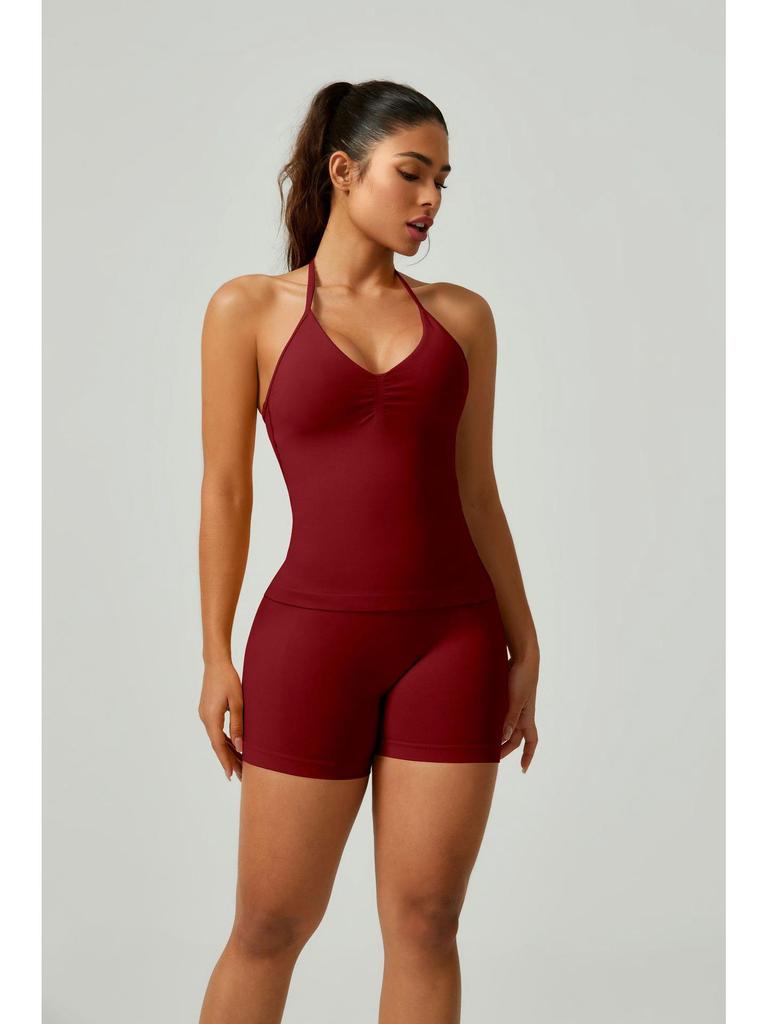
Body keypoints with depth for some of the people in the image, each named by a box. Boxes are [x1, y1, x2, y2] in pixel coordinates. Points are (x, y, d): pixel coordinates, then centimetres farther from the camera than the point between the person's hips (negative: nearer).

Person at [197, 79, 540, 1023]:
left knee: (424, 927, 7)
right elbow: (225, 488, 1)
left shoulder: (460, 315, 8)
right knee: (270, 928, 6)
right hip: (314, 636, -2)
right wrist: (216, 657, -1)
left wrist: (524, 650, 8)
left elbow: (475, 493, 10)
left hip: (454, 640, 3)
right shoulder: (249, 309, 2)